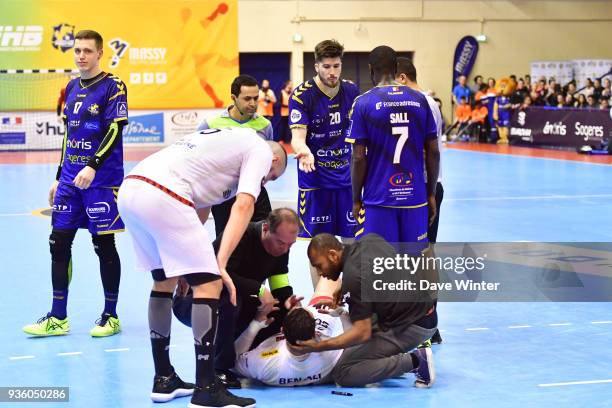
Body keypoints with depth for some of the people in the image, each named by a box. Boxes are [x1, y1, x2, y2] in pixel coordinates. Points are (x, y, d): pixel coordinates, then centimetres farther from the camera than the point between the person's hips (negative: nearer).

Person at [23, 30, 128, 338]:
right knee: (58, 243, 4)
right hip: (70, 180, 6)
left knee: (104, 244, 0)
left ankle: (111, 317, 13)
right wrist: (59, 177, 19)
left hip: (102, 181, -6)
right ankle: (57, 318, 12)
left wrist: (93, 166, -25)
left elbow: (115, 131, -14)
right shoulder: (71, 88, 14)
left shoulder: (113, 87, -6)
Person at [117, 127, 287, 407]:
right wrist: (220, 264, -12)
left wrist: (186, 267, 33)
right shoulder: (261, 150, 10)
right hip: (161, 196, -9)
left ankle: (163, 380, 29)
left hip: (128, 188, 9)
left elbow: (199, 206, 33)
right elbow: (243, 206, -6)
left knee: (164, 281, 22)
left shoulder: (229, 141, 34)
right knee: (209, 286, -3)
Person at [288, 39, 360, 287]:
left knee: (352, 239, 5)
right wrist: (304, 152, -41)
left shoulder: (351, 91, 2)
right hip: (314, 178, -4)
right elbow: (297, 136, -20)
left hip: (347, 176, 4)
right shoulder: (302, 95, -12)